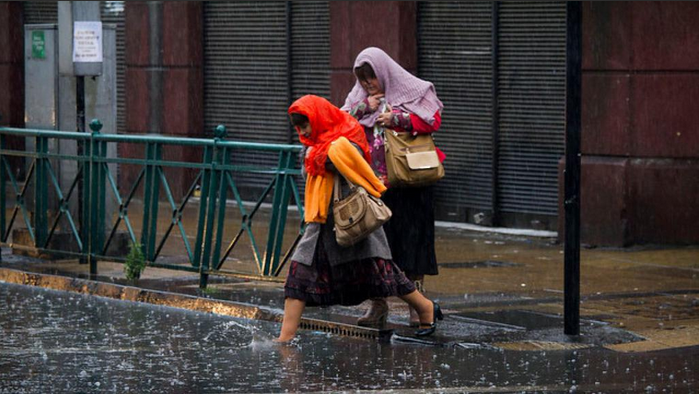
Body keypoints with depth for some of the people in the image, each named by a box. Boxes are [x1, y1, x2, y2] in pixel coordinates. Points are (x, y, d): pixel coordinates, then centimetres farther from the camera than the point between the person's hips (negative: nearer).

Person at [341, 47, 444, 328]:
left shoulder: (414, 91, 2)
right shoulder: (359, 98, 14)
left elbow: (433, 119, -10)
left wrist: (396, 118, -16)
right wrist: (364, 108, -7)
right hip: (373, 183, 4)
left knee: (412, 239, -2)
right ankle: (378, 305, 10)